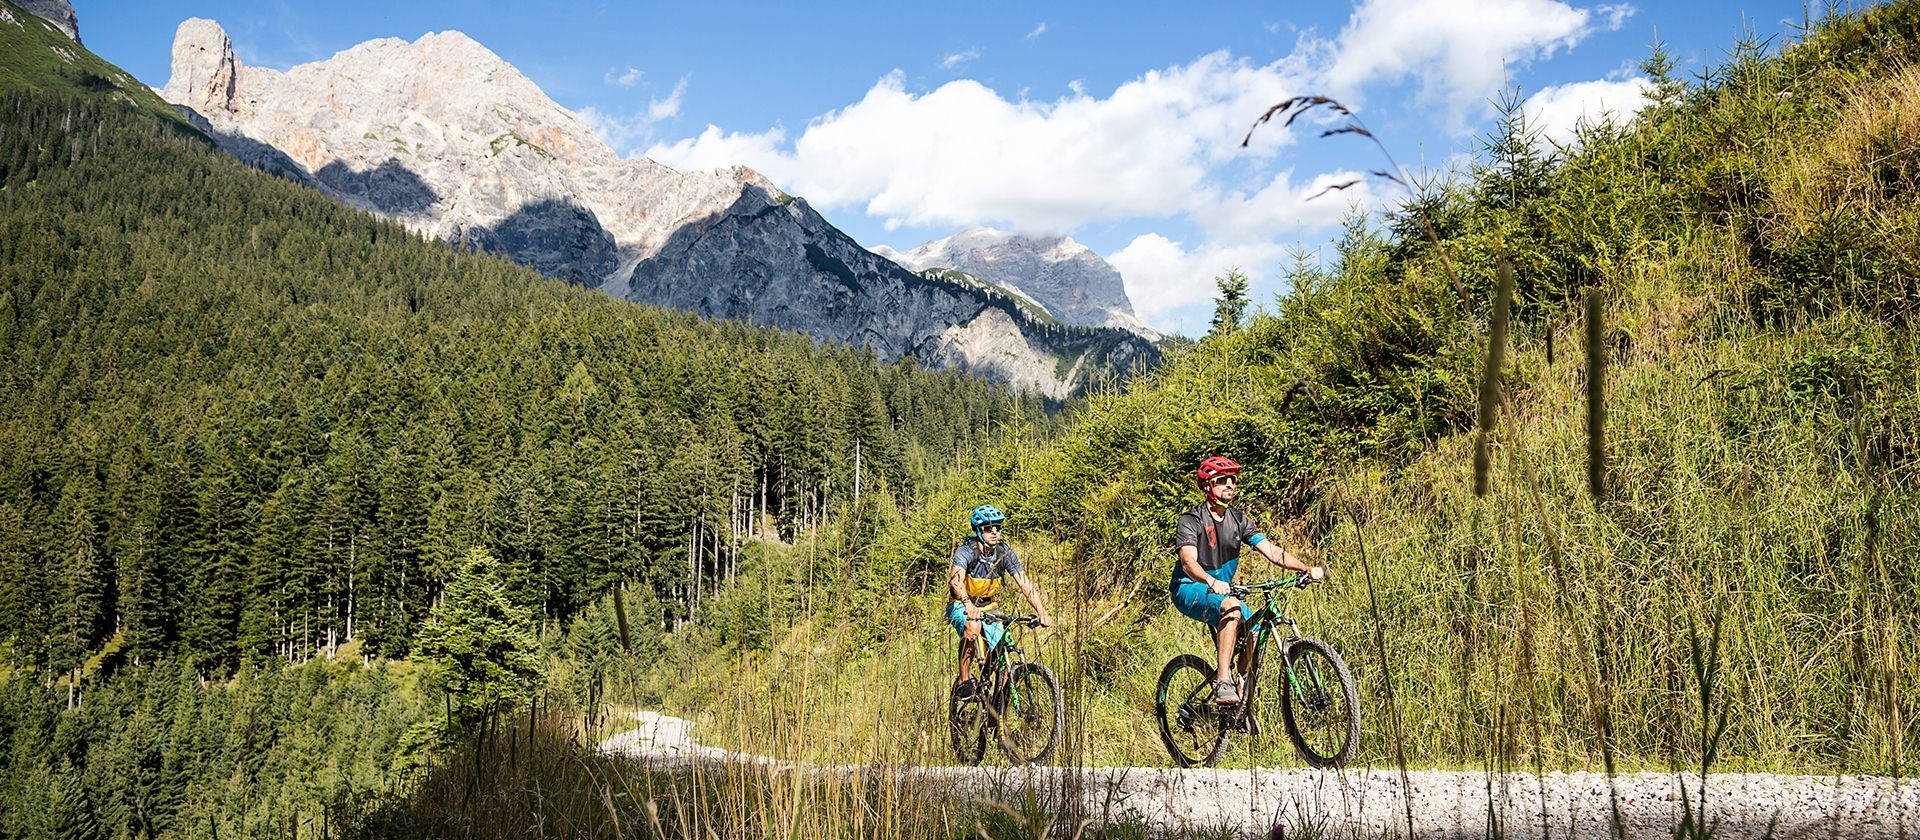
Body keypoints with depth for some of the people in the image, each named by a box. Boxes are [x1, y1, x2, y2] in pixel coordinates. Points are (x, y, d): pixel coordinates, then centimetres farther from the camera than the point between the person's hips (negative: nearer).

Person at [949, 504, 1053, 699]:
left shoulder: (1005, 553, -11)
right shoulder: (966, 551, -23)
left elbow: (1024, 583, -16)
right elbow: (956, 580, -41)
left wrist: (1041, 612, -30)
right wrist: (968, 605, -60)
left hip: (987, 607, 4)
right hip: (960, 606, -4)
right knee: (973, 626, -37)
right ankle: (963, 680, -22)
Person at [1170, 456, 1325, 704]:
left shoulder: (1239, 520, 3)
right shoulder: (1191, 520, -14)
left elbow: (1271, 550, -5)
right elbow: (1188, 562, -29)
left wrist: (1307, 568, -20)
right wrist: (1212, 582, -49)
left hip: (1222, 589, 7)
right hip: (1188, 590, -7)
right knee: (1231, 606, -35)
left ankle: (1241, 701, -1)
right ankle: (1223, 682, -35)